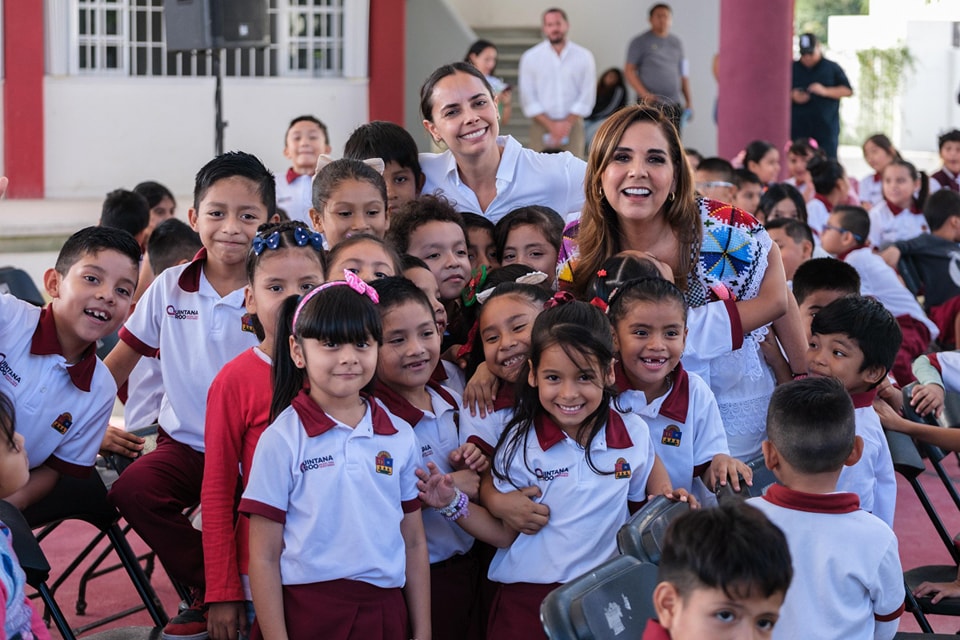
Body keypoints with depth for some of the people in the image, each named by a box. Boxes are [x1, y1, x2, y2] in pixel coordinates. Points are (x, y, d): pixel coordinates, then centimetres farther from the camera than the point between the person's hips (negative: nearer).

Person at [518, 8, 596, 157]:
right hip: (541, 126, 0)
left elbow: (587, 96, 2)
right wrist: (551, 125, -9)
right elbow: (528, 98, -1)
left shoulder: (584, 56, 4)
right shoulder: (530, 57, 3)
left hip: (572, 125, 0)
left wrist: (567, 123, -8)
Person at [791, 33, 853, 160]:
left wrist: (825, 91, -12)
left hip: (826, 127, -1)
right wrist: (793, 96, -6)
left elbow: (847, 90, 3)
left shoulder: (832, 68, 6)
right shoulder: (793, 68, 10)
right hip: (798, 128, 2)